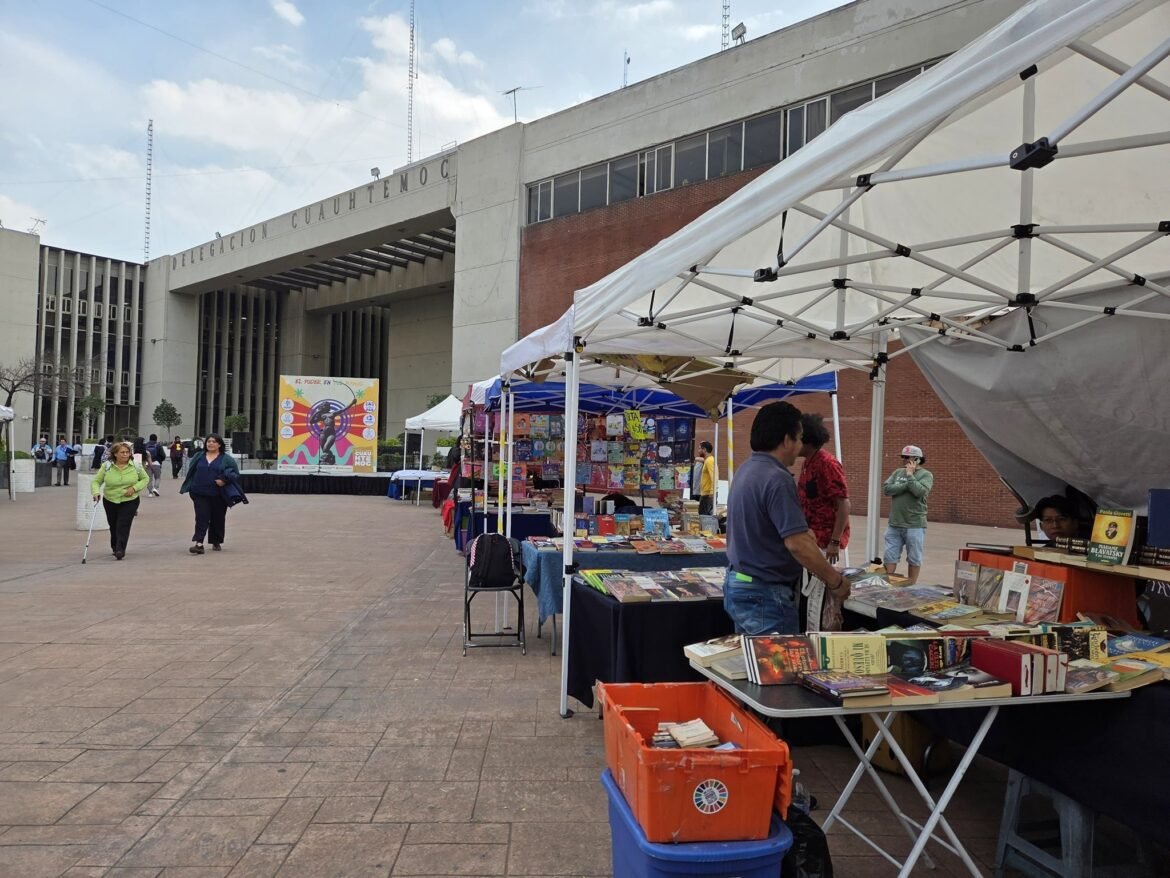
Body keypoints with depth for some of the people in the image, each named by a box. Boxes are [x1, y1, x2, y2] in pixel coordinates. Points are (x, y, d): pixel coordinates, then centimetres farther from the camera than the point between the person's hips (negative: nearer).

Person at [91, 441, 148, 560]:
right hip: (110, 501, 2)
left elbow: (145, 479, 6)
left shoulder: (135, 466, -4)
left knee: (123, 526, -14)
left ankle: (120, 550, -15)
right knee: (113, 526, 13)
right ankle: (114, 548, 34)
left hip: (130, 501, -2)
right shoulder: (106, 466, -5)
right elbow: (96, 481, 0)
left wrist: (134, 488, -11)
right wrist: (96, 493, -20)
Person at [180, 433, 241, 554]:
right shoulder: (198, 456, 10)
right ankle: (198, 543, -14)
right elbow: (190, 472, 14)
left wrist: (225, 480, -19)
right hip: (200, 494, 1)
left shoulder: (227, 459, 1)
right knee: (202, 518, -8)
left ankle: (216, 543, 25)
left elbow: (236, 475, -1)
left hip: (218, 495, -1)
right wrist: (190, 487, 1)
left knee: (218, 519, 9)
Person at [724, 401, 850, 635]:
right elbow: (797, 544, -25)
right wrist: (836, 582, -15)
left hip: (737, 584, 9)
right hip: (766, 594, -9)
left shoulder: (747, 469, 7)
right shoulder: (777, 479, -22)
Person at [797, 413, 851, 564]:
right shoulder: (808, 463, 10)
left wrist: (835, 542, -22)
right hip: (811, 535, 9)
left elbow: (844, 504, -20)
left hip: (825, 538, -9)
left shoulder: (827, 464, -17)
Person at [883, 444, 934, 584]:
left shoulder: (926, 475, -2)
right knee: (890, 557, 5)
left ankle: (911, 586, 17)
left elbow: (919, 491, -20)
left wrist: (910, 475, -11)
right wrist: (907, 485, -10)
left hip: (914, 525, -4)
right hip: (894, 524, 4)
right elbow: (886, 489, -3)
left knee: (914, 559, 6)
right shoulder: (897, 472, 11)